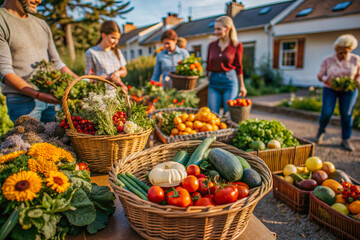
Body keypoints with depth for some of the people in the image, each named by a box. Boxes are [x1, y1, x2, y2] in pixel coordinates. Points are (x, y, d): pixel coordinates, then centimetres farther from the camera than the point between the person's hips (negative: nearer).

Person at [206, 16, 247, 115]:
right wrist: (209, 80, 11)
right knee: (212, 113, 2)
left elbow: (239, 67, 4)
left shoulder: (237, 45, -1)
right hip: (214, 82, 3)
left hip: (230, 81, -3)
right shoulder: (212, 45, 7)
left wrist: (242, 86, 5)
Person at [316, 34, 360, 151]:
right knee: (326, 113, -10)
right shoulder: (328, 60, -6)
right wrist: (328, 80, -22)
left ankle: (346, 139, 13)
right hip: (330, 89, -1)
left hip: (348, 90, 1)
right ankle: (321, 131, 20)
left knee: (346, 114, 0)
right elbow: (320, 76, -2)